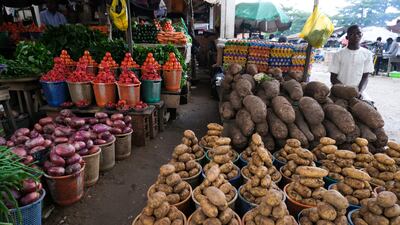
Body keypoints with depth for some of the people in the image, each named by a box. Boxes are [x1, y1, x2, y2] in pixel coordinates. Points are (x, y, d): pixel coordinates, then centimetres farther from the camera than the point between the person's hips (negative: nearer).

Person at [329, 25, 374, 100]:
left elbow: (365, 77, 5)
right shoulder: (339, 54, 0)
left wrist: (359, 91, -13)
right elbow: (333, 78, -1)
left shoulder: (367, 54, 7)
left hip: (358, 92, 2)